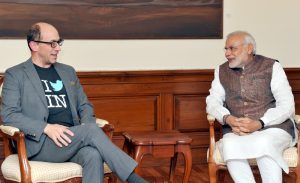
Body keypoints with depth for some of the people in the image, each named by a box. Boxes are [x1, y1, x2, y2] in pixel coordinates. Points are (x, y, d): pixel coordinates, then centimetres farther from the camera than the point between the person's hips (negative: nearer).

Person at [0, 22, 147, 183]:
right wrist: (47, 128, -18)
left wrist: (86, 126, -1)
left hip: (71, 139, 4)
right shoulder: (15, 74, 6)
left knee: (93, 155, -32)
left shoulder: (68, 71, 22)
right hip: (39, 144, -4)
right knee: (92, 130, -29)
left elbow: (84, 105, 24)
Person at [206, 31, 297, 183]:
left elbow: (287, 106, -5)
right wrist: (227, 118, -15)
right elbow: (212, 102, 8)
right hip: (235, 131, 3)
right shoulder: (221, 71, 13)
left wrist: (259, 123, -20)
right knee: (229, 146, -32)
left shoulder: (272, 67, 1)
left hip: (274, 127, -2)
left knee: (263, 144, -36)